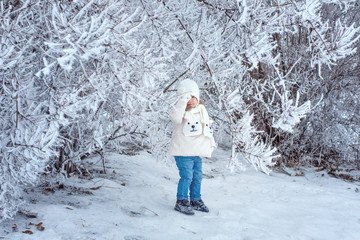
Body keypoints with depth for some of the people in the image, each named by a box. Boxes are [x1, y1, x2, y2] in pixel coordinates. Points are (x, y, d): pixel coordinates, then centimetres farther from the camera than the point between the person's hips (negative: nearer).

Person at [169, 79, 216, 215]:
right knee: (187, 176, -9)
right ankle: (181, 202, 2)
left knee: (197, 176, 13)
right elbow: (175, 117, -34)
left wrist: (211, 143, 23)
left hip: (198, 152, 7)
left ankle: (196, 200, 28)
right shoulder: (181, 111, -8)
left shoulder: (202, 110, 13)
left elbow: (207, 129, 23)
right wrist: (183, 102, -34)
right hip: (183, 152, -7)